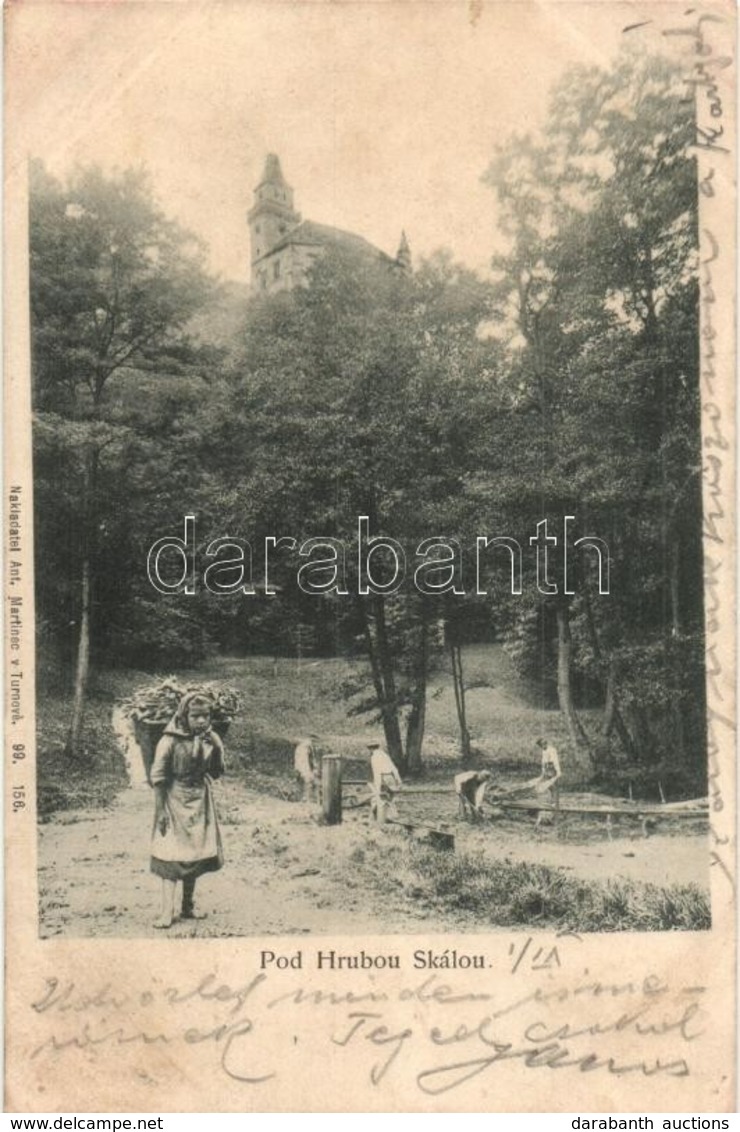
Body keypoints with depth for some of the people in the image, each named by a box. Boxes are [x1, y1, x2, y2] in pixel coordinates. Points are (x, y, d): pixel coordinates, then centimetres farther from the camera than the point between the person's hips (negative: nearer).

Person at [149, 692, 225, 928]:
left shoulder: (211, 740, -2)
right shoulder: (170, 741, -16)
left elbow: (216, 773, 4)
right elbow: (158, 776, -13)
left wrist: (215, 749, -14)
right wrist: (160, 810, -15)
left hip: (199, 800, 5)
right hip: (175, 800, -5)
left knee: (196, 854, 9)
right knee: (171, 855, -8)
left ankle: (188, 907, 21)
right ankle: (167, 911, -5)